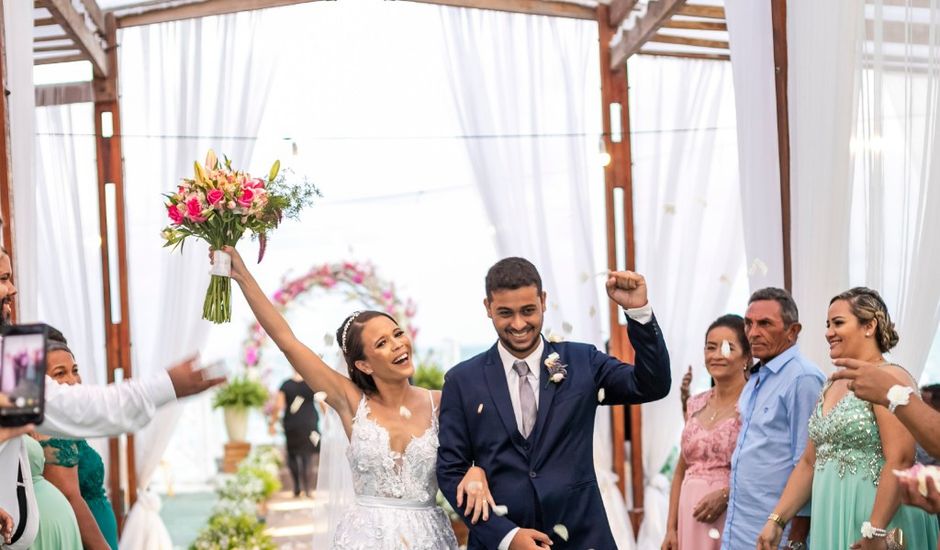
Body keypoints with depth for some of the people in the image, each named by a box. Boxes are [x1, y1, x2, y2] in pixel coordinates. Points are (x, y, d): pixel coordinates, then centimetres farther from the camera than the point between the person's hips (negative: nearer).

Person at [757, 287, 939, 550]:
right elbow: (809, 462, 15)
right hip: (830, 523, 7)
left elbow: (899, 461, -20)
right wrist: (776, 519, 8)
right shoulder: (832, 387, 14)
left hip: (876, 519, -7)